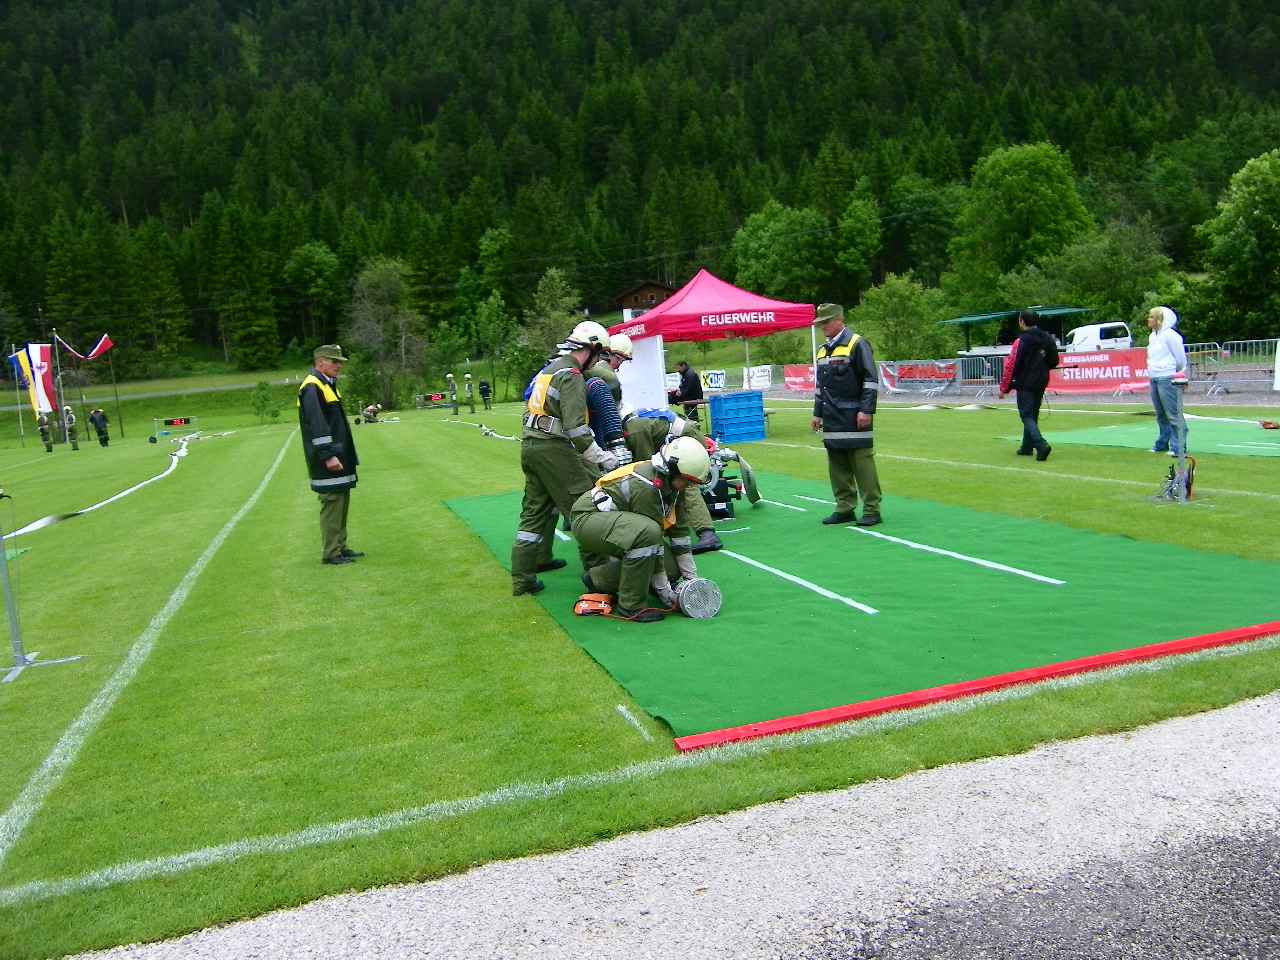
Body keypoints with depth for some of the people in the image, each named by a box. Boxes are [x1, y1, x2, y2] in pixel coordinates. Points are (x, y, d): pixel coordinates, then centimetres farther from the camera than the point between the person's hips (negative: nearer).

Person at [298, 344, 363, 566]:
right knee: (332, 504, -5)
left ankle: (340, 547, 23)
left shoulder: (328, 385, 18)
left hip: (340, 458, 10)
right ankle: (330, 553, 2)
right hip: (328, 463, -10)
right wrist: (328, 455, -26)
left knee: (342, 503, 14)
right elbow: (316, 425, -22)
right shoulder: (312, 388, -14)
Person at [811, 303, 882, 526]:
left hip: (854, 418, -8)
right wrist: (817, 413, 21)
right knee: (837, 466, 10)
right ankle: (845, 509, 18)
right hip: (831, 419, 8)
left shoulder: (857, 344, -6)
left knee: (862, 463, -5)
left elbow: (871, 380, -10)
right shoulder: (823, 349, 18)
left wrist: (866, 411, -16)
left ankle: (872, 511, 0)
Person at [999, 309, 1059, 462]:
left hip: (1025, 384, -7)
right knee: (1033, 415, 17)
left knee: (1027, 416, -4)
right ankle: (1027, 447, 24)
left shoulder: (1022, 341, -15)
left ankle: (1041, 445, -21)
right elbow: (1054, 362, 12)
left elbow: (1011, 366, -15)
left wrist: (1004, 388, -8)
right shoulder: (1048, 339, 6)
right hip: (1041, 384, 7)